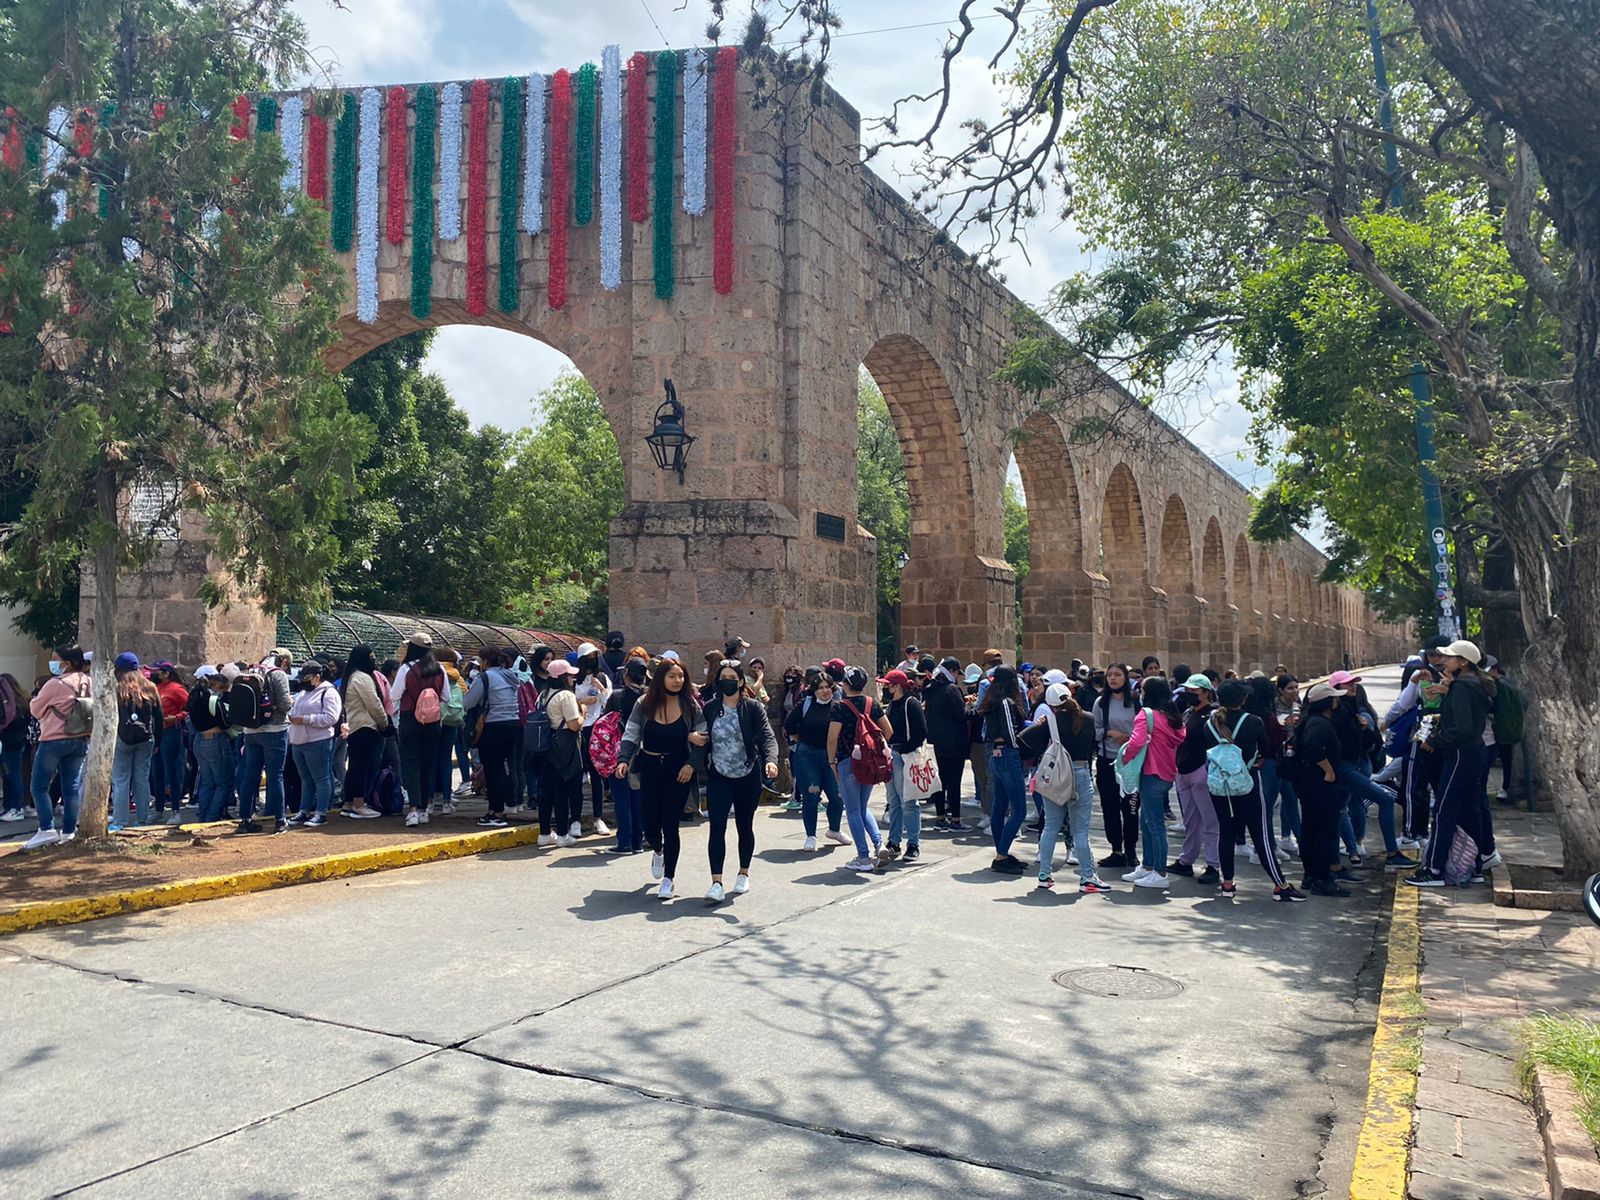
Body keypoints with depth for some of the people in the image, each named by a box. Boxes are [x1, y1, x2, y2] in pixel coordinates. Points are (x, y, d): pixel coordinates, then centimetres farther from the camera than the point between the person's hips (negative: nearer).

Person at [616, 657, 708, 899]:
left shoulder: (690, 705, -3)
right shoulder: (645, 703, -3)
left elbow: (702, 738, -1)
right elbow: (630, 735, 0)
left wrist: (691, 764, -14)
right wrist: (623, 760, -14)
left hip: (677, 770, -1)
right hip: (649, 768, 1)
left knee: (670, 824, -1)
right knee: (650, 824, 6)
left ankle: (668, 879, 13)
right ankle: (658, 851, 42)